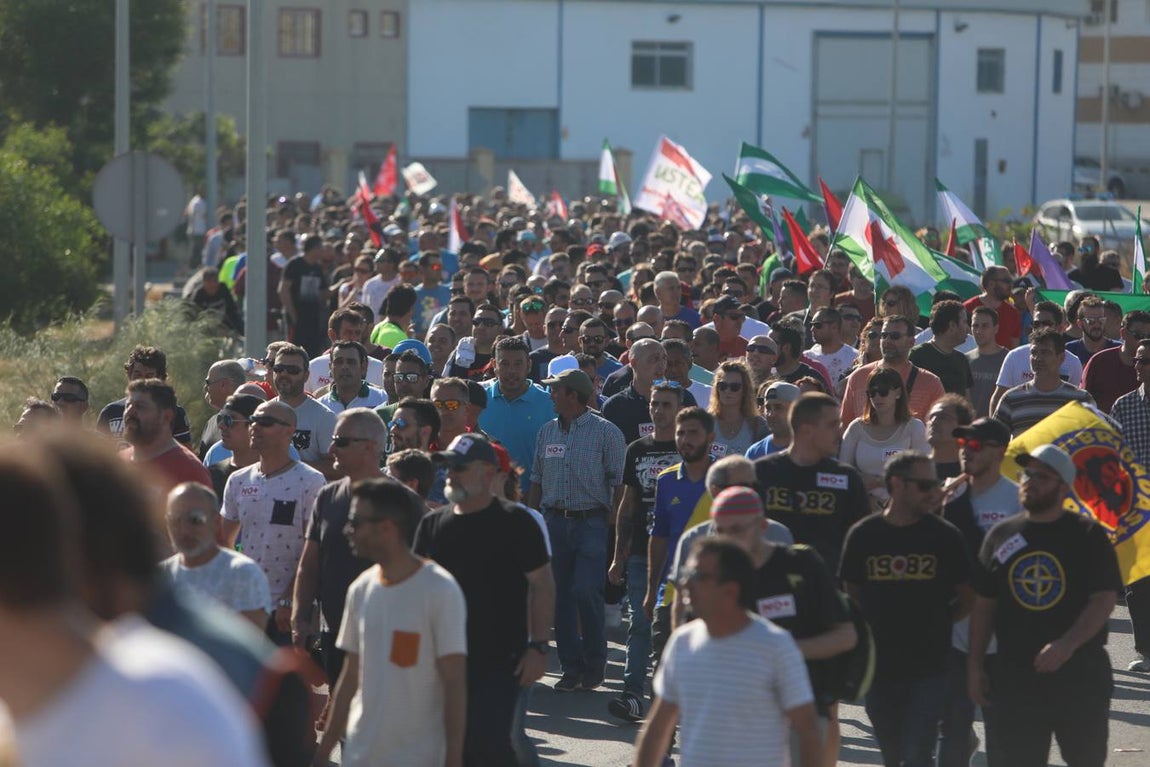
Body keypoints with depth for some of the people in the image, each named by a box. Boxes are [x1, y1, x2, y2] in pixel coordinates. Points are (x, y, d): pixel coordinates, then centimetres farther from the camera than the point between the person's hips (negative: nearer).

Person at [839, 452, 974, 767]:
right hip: (879, 668, 2)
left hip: (929, 669, -2)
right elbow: (850, 595, 12)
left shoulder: (944, 536, -1)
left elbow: (968, 598, 8)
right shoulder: (863, 535, 0)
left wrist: (935, 623, 4)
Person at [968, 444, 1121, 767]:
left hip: (1080, 672, -3)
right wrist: (975, 664, 6)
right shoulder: (1001, 535, 6)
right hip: (1014, 673, 3)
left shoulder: (1088, 536, -4)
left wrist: (1067, 644, -25)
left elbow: (1105, 599, -12)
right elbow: (984, 604, 11)